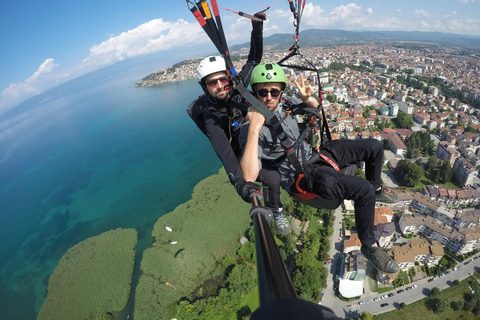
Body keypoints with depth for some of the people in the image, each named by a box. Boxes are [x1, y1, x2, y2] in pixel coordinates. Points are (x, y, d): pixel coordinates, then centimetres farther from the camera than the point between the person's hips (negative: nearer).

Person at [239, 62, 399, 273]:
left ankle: (377, 190, 37)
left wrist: (307, 98, -7)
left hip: (313, 152, 8)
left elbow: (315, 107, 18)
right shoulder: (249, 128, -24)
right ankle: (369, 246, 5)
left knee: (374, 147, 10)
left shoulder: (285, 103, -3)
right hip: (301, 175, -8)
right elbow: (248, 177, -38)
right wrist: (254, 130, -41)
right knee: (364, 190, -23)